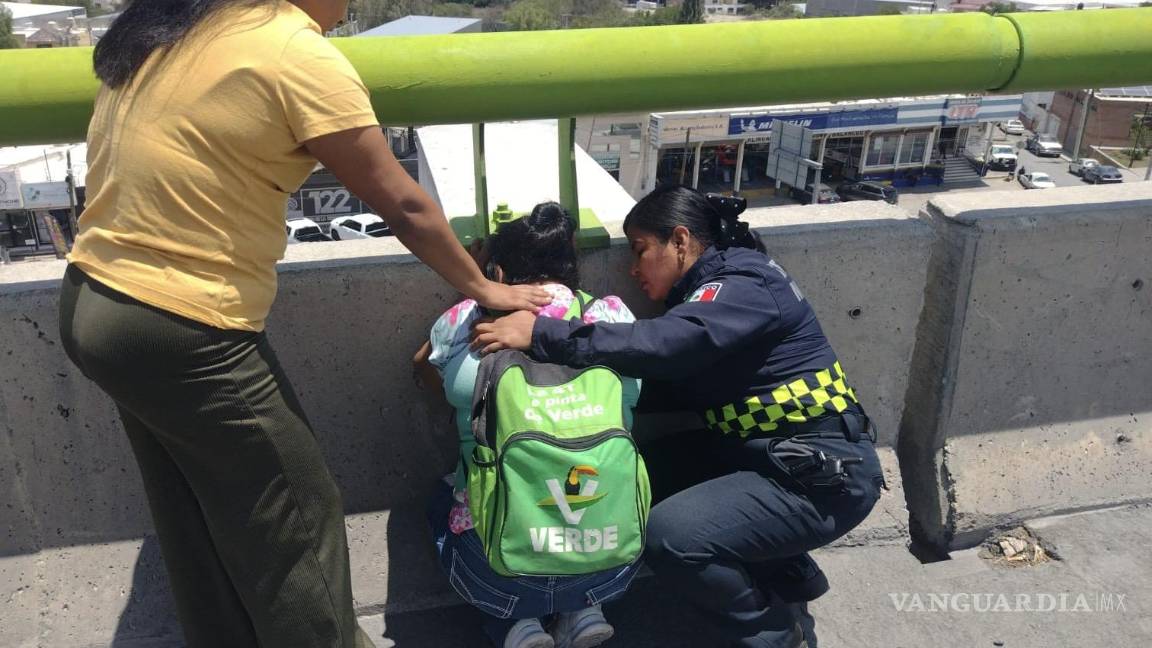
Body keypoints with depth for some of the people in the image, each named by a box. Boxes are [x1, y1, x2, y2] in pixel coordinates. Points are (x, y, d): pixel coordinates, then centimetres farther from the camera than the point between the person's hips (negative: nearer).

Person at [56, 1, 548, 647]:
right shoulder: (299, 52, -16)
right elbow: (403, 205, -10)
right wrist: (484, 289, 3)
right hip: (181, 334, -8)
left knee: (197, 523, 22)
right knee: (294, 519, 9)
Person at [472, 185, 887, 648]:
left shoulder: (744, 288, -19)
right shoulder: (709, 291, 11)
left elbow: (662, 345, -35)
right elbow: (675, 386, 7)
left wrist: (543, 334, -32)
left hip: (825, 474, -10)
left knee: (670, 535, -22)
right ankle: (789, 578, 17)